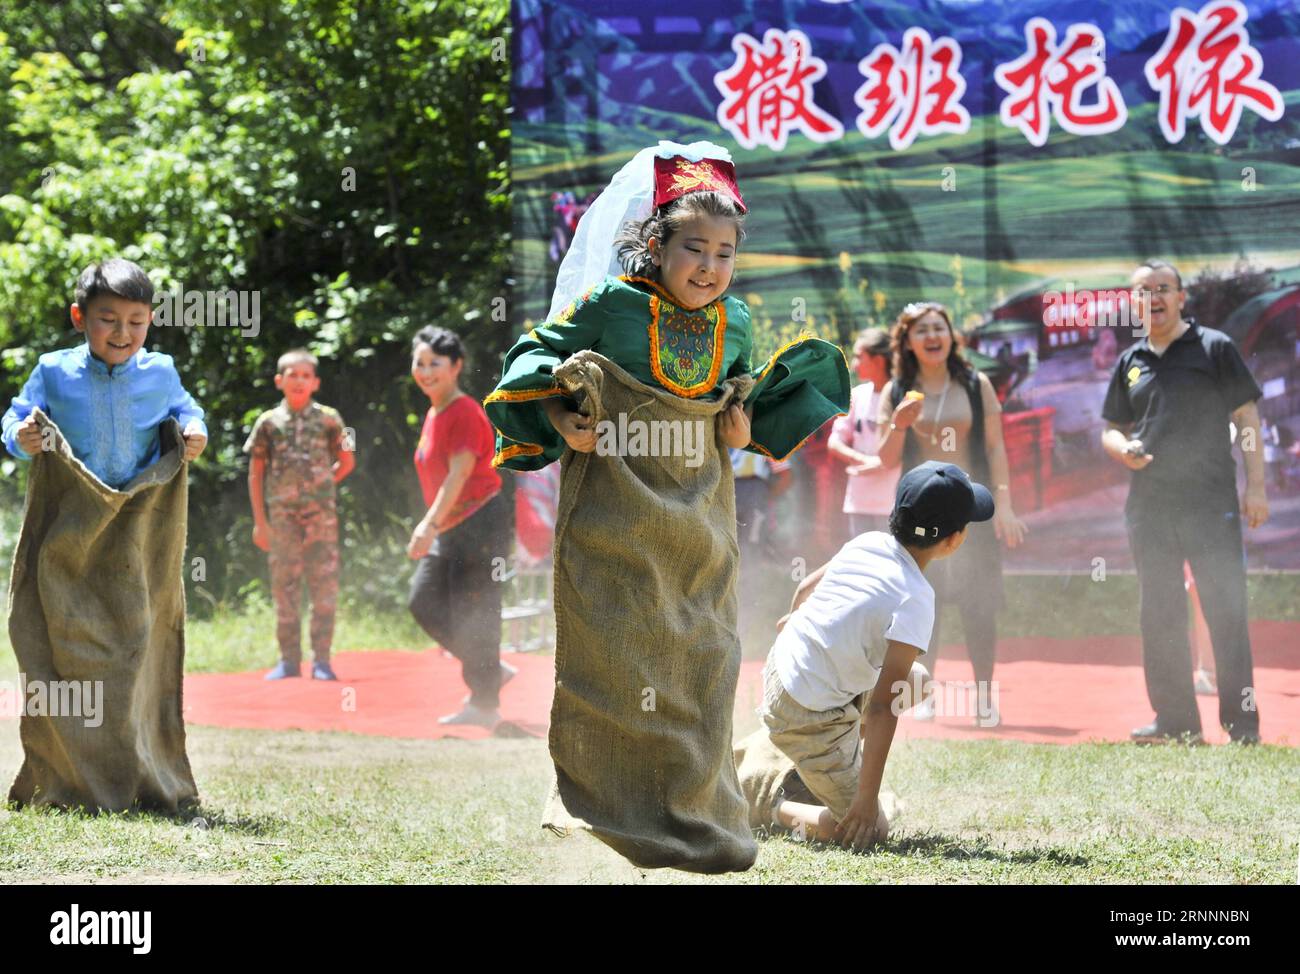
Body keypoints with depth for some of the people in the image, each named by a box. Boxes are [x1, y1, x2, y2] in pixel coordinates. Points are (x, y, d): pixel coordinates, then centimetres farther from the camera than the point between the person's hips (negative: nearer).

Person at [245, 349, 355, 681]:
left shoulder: (328, 419, 4)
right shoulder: (268, 422, 5)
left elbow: (347, 462, 15)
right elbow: (255, 473, 6)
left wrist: (320, 486, 5)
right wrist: (259, 521, 2)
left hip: (322, 514, -1)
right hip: (282, 515, 1)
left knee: (324, 587, -3)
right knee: (284, 587, 4)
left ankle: (321, 660, 2)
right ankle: (289, 659, 10)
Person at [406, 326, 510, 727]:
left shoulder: (465, 413, -16)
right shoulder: (433, 414, 12)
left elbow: (459, 474, -24)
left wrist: (430, 524, -31)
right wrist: (433, 526, 21)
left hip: (479, 524, -10)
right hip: (450, 529, 10)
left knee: (473, 614, -6)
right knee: (423, 602, 9)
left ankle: (485, 704, 3)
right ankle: (492, 669, 18)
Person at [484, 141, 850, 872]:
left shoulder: (733, 323, 4)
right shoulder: (610, 304, -10)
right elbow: (534, 354, -1)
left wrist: (746, 425, 2)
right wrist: (560, 416, -14)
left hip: (698, 522, 5)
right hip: (616, 516, -4)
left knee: (702, 662, 8)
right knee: (616, 659, -1)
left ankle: (697, 818, 19)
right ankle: (618, 807, 10)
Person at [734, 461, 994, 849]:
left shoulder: (868, 542, -2)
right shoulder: (915, 599, -23)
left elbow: (806, 588, 19)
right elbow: (883, 706, -24)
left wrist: (794, 621, 44)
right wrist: (868, 799, -21)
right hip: (810, 718, -8)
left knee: (916, 679, 22)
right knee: (869, 828, -1)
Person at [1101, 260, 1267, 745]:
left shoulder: (1214, 348, 3)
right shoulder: (1129, 363, 15)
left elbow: (1246, 417, 1)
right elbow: (1111, 429, 21)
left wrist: (1256, 486, -7)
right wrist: (1122, 448, -3)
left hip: (1212, 504, -4)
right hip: (1149, 508, 5)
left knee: (1226, 610, -7)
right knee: (1160, 616, 6)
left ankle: (1242, 722, -4)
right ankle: (1176, 720, 13)